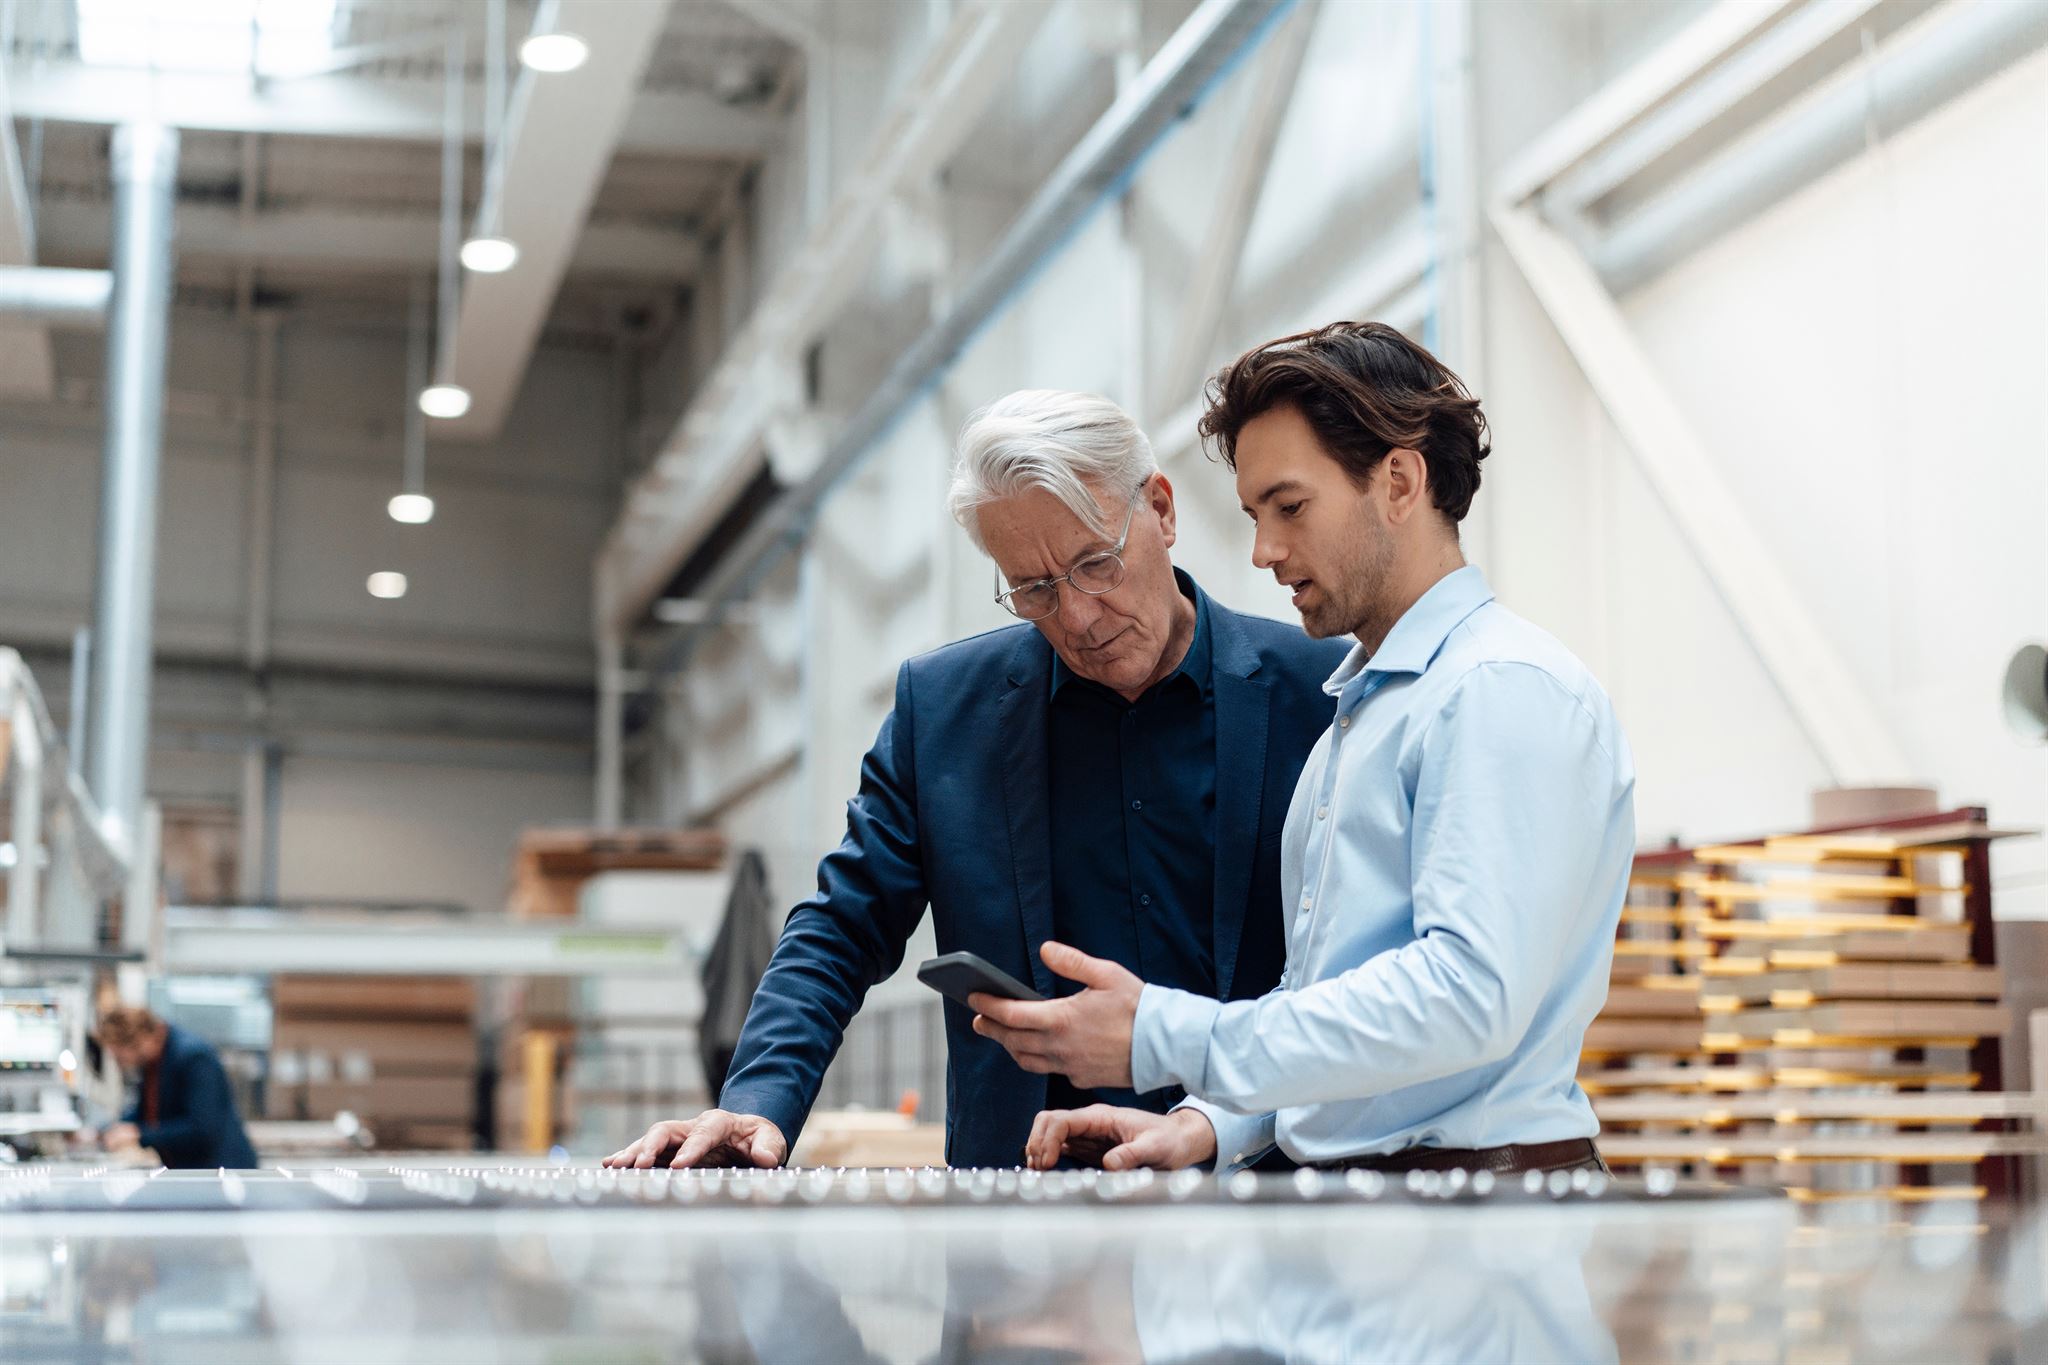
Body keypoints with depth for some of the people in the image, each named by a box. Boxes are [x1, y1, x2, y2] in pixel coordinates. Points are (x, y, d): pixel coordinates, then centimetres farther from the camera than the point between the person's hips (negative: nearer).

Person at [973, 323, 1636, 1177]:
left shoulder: (1508, 690, -8)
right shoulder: (1357, 708, 21)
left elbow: (1468, 993, -18)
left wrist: (1162, 1039, -17)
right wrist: (1207, 1129, 7)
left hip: (1483, 1185, -7)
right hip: (1337, 1196, 7)